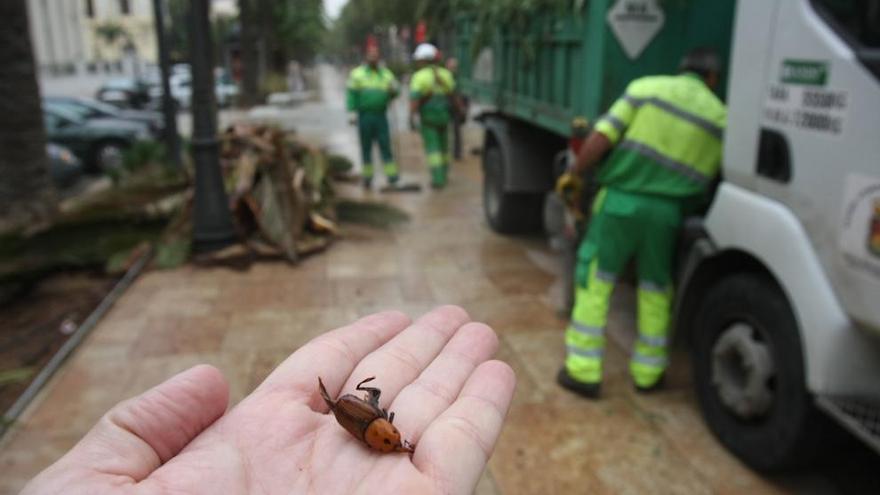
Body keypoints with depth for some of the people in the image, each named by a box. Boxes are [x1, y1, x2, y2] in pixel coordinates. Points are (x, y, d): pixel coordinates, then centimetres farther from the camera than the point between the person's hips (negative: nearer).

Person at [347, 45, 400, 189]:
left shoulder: (385, 73, 10)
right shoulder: (357, 73, 3)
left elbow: (395, 91, 12)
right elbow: (351, 94, -2)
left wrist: (394, 89, -13)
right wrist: (352, 112, -13)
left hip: (381, 116, 2)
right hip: (364, 116, -1)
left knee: (385, 145, -6)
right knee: (366, 147, 4)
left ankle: (391, 174, -8)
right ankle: (367, 177, 12)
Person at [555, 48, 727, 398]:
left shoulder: (647, 87, 2)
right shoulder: (720, 117, 10)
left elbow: (601, 137, -6)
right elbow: (718, 178, 12)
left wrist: (574, 173, 4)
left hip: (622, 198, -2)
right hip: (667, 211, 2)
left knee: (594, 282, 6)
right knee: (656, 290, 18)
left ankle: (583, 370, 7)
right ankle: (647, 372, 26)